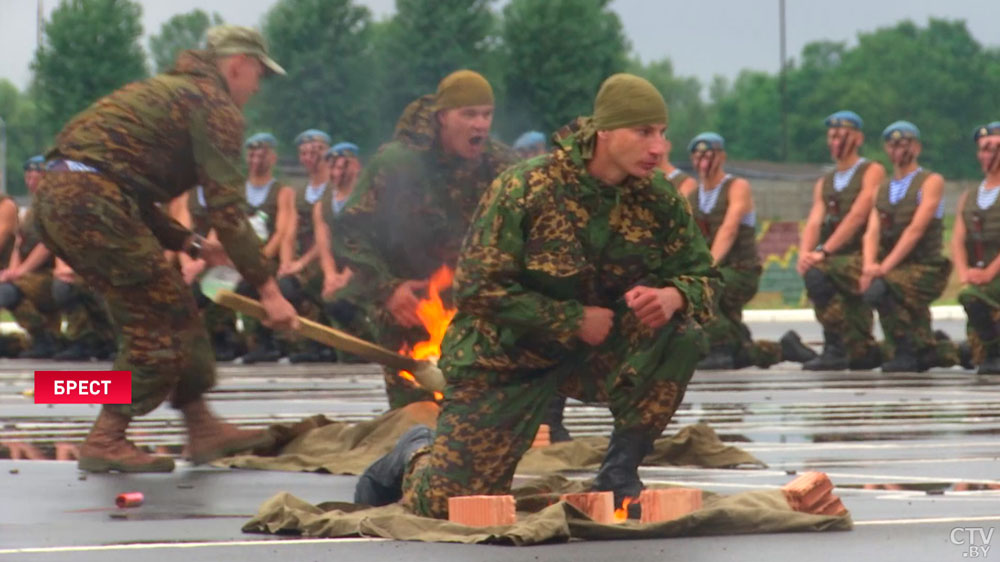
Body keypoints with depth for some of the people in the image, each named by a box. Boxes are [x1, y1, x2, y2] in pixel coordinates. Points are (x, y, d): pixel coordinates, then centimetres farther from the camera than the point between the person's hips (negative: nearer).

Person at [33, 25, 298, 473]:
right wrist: (268, 290, -6)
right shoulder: (215, 105, 0)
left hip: (55, 199, 10)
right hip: (92, 202, -10)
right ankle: (104, 443, 1)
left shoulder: (167, 92, 29)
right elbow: (226, 209, -8)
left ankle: (201, 428, 21)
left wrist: (191, 245, 24)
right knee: (158, 321, -1)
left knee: (170, 307, 16)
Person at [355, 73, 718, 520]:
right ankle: (417, 455, 32)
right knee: (446, 506, -8)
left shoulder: (658, 198, -8)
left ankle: (619, 474, -12)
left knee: (681, 331, -26)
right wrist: (574, 320, -25)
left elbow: (702, 277, -4)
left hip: (598, 351, 3)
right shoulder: (527, 187, -20)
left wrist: (673, 296, -30)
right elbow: (478, 289, -21)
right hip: (507, 357, -3)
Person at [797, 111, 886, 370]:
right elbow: (814, 222, 5)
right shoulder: (824, 184, 19)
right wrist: (804, 253, -16)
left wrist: (823, 252, -22)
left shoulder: (872, 172, -1)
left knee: (817, 274, -31)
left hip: (864, 258, -7)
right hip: (839, 260, 7)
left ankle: (835, 349, -25)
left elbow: (857, 216, -13)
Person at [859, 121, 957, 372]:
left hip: (924, 269, -7)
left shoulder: (931, 182, -4)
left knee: (879, 289, -32)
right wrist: (869, 265, -20)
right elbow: (872, 232, 1)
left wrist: (885, 267, -25)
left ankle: (906, 355, -22)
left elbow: (916, 229, -16)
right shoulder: (883, 188, 14)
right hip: (896, 272, 7)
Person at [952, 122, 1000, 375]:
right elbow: (958, 240, 6)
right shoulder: (968, 198, 16)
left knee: (971, 296, -35)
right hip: (978, 279, 6)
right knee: (979, 358, -1)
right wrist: (964, 274, -12)